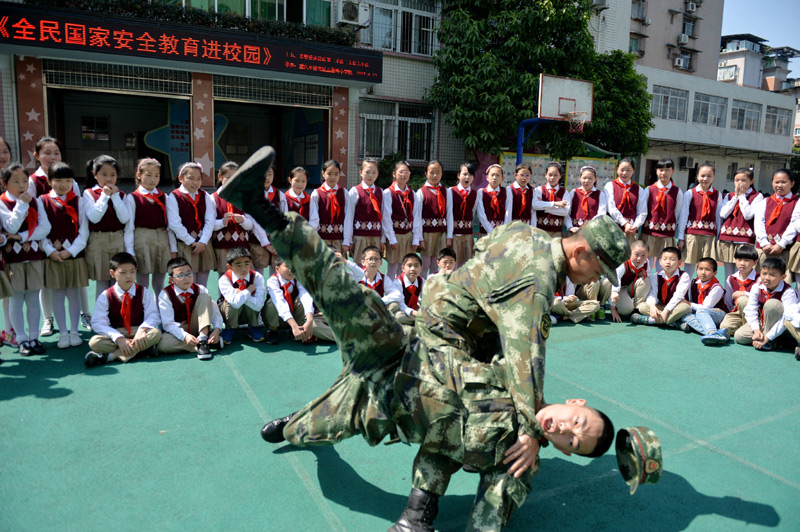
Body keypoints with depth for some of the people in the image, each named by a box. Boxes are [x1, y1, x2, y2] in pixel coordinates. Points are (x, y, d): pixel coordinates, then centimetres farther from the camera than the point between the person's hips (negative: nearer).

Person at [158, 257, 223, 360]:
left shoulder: (200, 290, -5)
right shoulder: (165, 294, -12)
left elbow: (215, 312, -10)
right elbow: (168, 323, -18)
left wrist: (217, 329, -31)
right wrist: (185, 336, -35)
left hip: (197, 327, 2)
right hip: (179, 331, -2)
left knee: (204, 297, -18)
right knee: (162, 344, -36)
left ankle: (203, 338, -29)